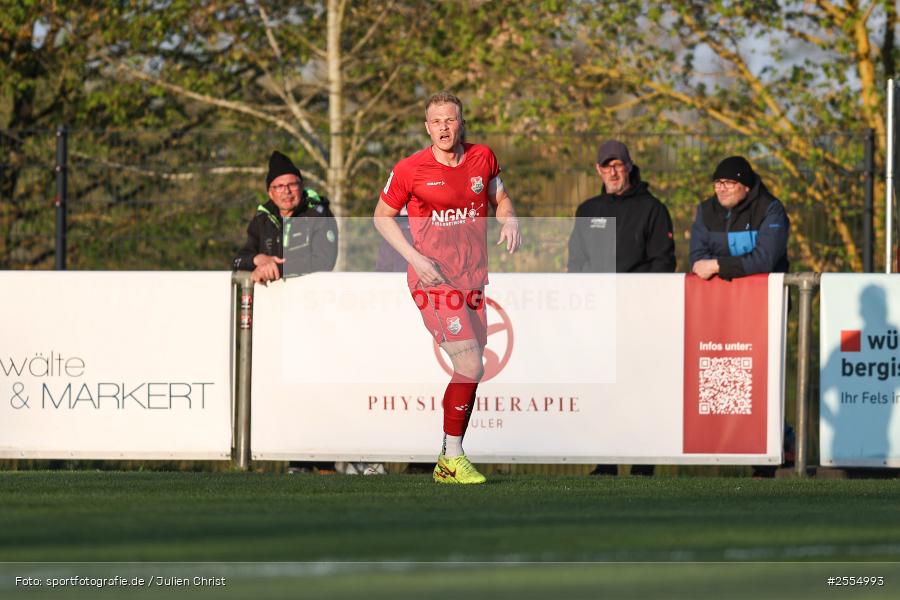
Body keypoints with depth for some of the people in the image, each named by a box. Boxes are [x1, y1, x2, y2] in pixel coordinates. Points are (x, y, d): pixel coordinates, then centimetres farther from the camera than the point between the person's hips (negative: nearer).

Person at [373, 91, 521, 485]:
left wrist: (509, 220, -3)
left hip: (472, 280, 6)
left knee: (470, 371, 8)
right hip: (432, 280, -6)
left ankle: (447, 462, 20)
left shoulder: (482, 158, 5)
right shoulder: (410, 169, -8)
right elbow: (383, 216, 3)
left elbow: (499, 198, 21)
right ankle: (453, 458, -6)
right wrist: (415, 258, -10)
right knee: (471, 365, -17)